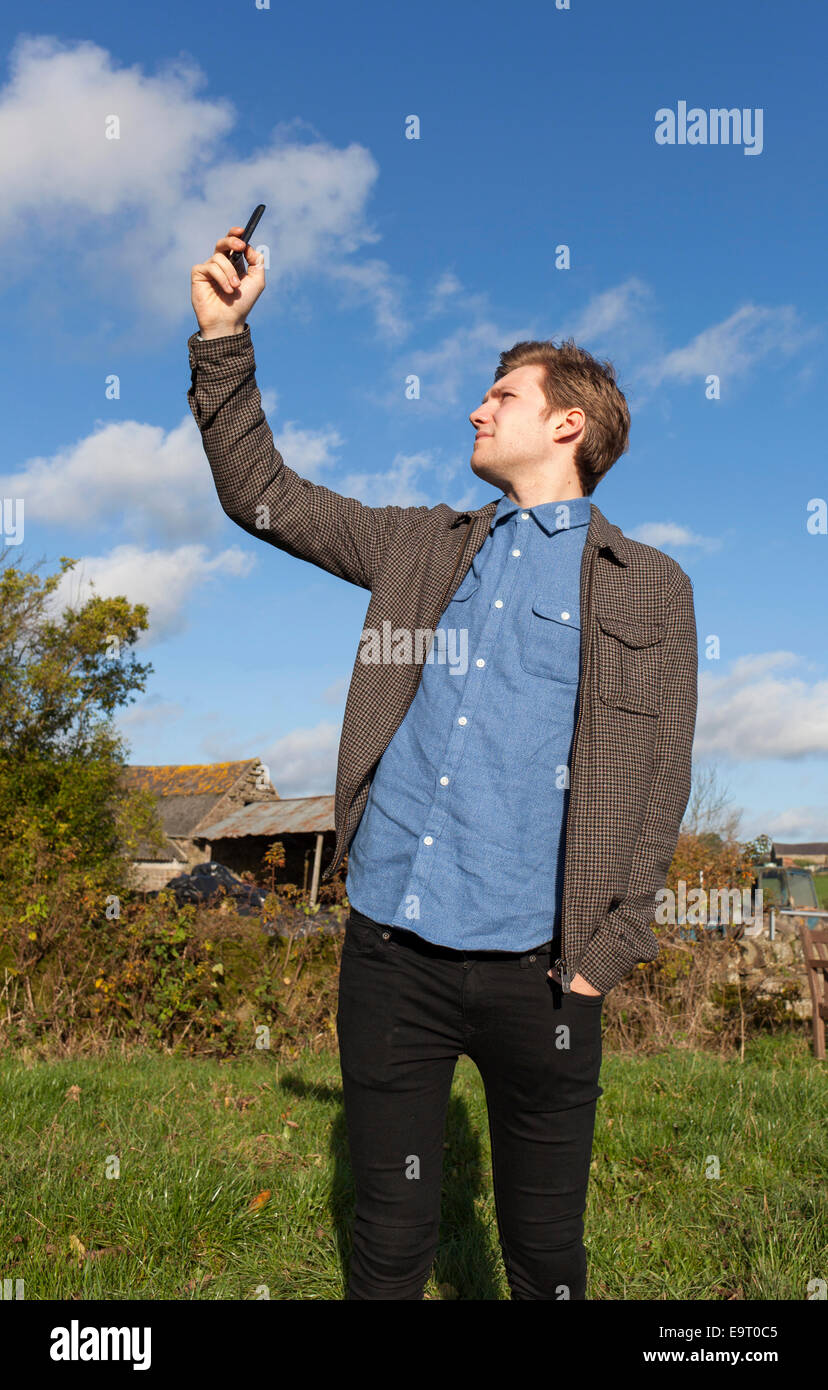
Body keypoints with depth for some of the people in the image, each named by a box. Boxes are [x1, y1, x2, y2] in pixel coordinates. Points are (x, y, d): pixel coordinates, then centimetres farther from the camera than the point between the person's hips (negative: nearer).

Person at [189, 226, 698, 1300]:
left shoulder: (649, 587, 4)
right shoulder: (423, 546, 14)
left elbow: (658, 782, 0)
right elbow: (262, 495, 15)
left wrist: (604, 954, -8)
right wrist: (224, 336, 7)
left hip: (533, 968, -2)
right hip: (388, 950, 3)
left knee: (546, 1253, 15)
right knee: (387, 1240, 14)